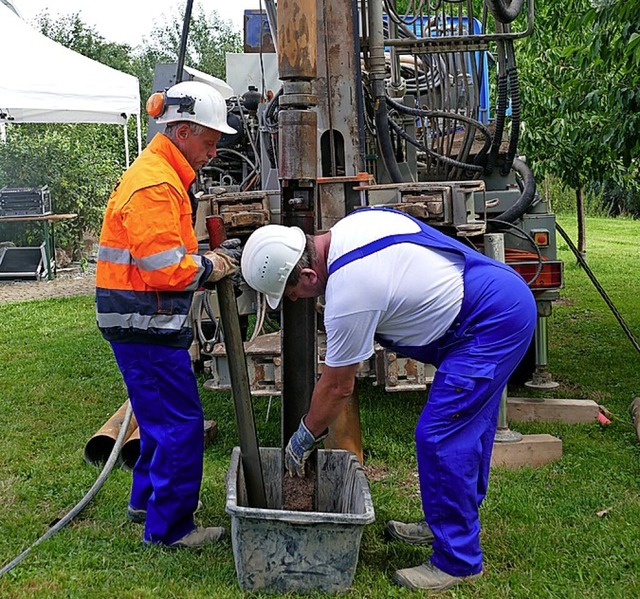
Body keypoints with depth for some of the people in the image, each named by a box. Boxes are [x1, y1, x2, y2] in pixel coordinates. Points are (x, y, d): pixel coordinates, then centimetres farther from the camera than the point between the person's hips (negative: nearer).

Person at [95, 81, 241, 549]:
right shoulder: (154, 184, -19)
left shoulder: (164, 176, 17)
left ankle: (148, 499, 39)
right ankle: (169, 528, 10)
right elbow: (166, 269, -24)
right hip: (146, 322, -11)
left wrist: (215, 255, 5)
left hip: (149, 320, 11)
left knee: (164, 416, 23)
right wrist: (217, 264, -9)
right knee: (181, 423, -3)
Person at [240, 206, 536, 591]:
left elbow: (338, 387, -12)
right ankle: (447, 525, 36)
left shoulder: (349, 292, -24)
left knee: (441, 438, -9)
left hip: (490, 324, -11)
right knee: (467, 427, 20)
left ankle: (457, 562, 5)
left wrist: (303, 438, 4)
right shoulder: (349, 225, 2)